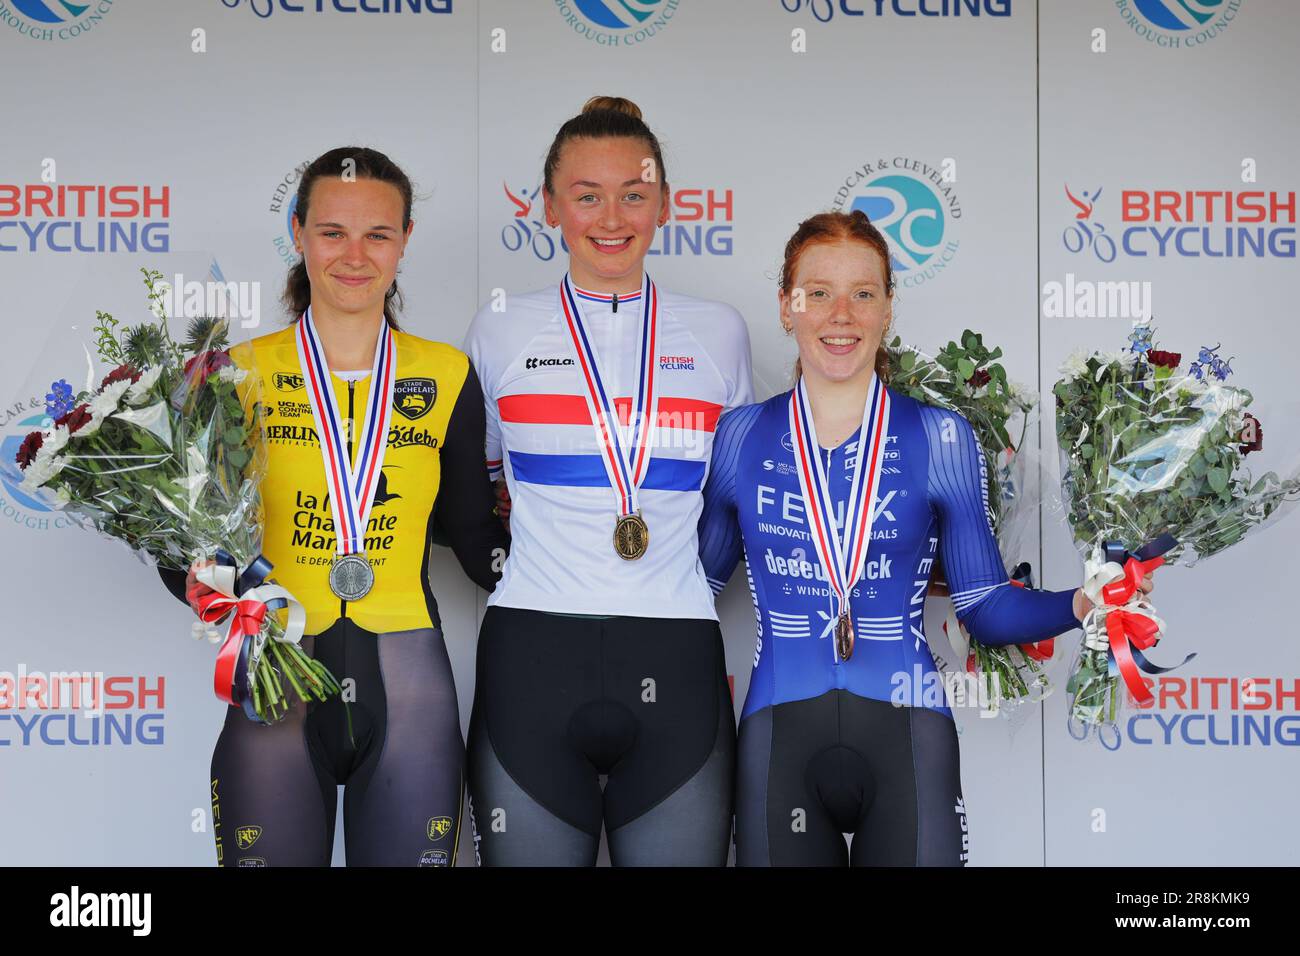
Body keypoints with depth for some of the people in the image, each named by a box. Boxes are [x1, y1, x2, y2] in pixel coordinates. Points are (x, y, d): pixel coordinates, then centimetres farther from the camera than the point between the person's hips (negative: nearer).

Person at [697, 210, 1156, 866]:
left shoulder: (941, 438, 1)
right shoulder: (741, 437, 3)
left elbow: (986, 606, 2)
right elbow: (697, 578, 13)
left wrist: (1078, 604, -13)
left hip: (906, 739, 0)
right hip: (778, 739, 1)